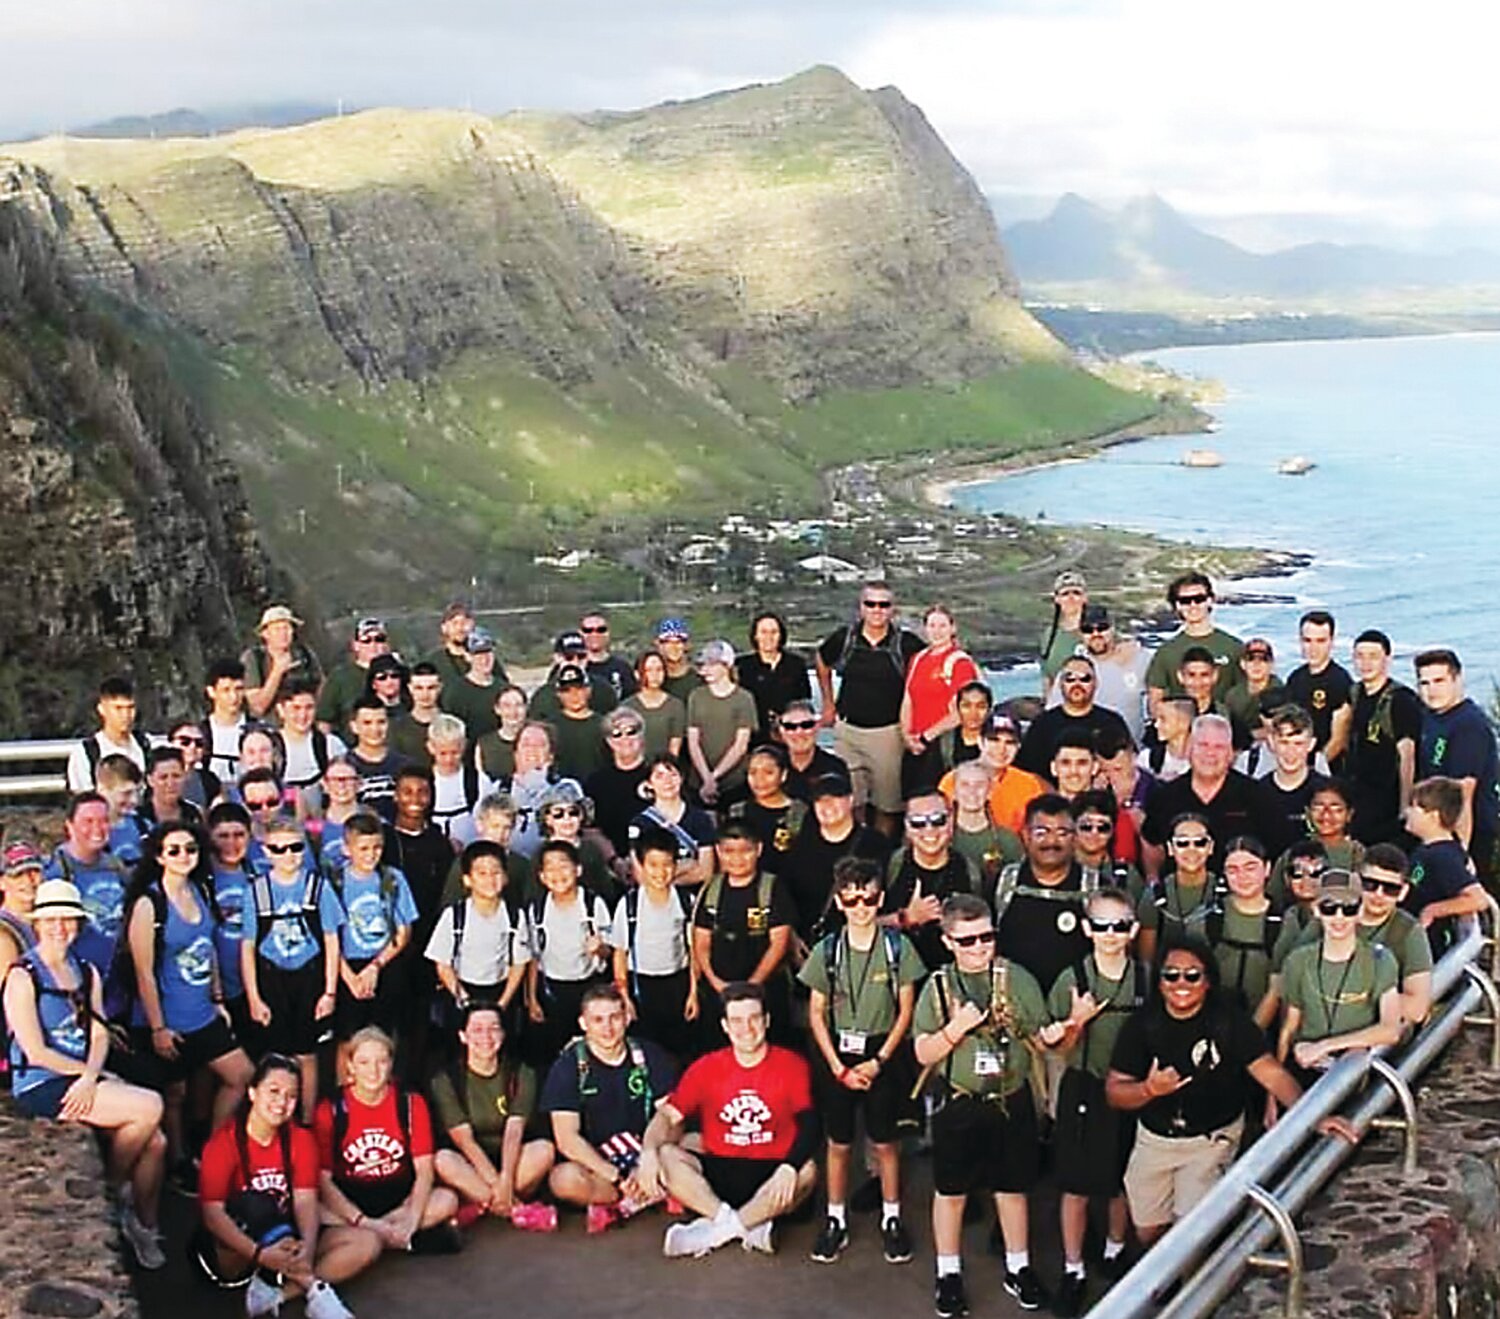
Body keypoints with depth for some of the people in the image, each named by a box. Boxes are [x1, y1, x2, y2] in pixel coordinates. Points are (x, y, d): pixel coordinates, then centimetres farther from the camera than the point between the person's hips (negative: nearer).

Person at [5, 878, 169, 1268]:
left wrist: (92, 1078, -13)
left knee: (155, 1142, -13)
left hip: (84, 1080, 6)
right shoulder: (22, 977, -9)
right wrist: (91, 1074, -10)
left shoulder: (86, 973, 12)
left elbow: (99, 1036, 6)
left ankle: (144, 1228, 9)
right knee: (149, 1107, -22)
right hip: (41, 1087, -6)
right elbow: (35, 1053, -13)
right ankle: (112, 1189, 2)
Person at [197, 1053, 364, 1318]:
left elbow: (306, 1202, -12)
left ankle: (275, 1294, -27)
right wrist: (259, 1254, -37)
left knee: (365, 1246, -14)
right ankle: (316, 1290, -32)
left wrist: (307, 1248, -33)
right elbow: (212, 1213, -23)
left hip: (285, 1239, 5)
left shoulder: (301, 1139, -1)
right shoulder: (224, 1142, -14)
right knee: (255, 1204, -35)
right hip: (233, 1253, -4)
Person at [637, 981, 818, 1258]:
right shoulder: (706, 1068, 6)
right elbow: (668, 1116, 1)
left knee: (806, 1172, -34)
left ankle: (715, 1228, -24)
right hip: (718, 1172, 2)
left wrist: (789, 1167, -30)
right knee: (665, 1157, -23)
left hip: (770, 1175, -2)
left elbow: (809, 1126, -11)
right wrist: (649, 1151, -21)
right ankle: (750, 1225, -26)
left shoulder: (792, 1066, -1)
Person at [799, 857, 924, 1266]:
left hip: (882, 1054, -1)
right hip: (837, 1056, 1)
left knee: (885, 1141, 6)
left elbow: (905, 1011, -3)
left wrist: (878, 1061, -9)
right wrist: (837, 1066, -6)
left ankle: (892, 1220, 21)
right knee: (838, 1142, 9)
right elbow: (817, 1014, 2)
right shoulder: (827, 949, -2)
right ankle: (836, 1221, 21)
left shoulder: (897, 946, -6)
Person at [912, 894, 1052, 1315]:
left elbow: (1038, 1038, -1)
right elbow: (924, 1054, -4)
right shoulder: (937, 986, -3)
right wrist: (956, 1028, -20)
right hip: (958, 1105, 0)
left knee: (1012, 1187, 13)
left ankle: (1018, 1269, 31)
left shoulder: (1018, 979, -4)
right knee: (950, 1191, 10)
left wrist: (1052, 1035, -23)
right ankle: (948, 1274, 26)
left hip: (1011, 1102, 0)